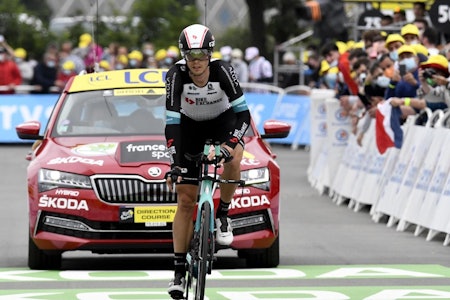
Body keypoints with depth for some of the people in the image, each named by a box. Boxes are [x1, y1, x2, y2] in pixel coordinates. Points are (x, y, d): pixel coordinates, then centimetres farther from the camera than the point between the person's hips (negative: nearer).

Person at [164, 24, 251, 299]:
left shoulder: (223, 71, -29)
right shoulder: (176, 76, -29)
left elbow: (243, 112, -29)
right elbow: (172, 122, -28)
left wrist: (231, 142, -43)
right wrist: (175, 163, -36)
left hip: (223, 120, -1)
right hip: (190, 126, 1)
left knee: (233, 159, -35)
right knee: (186, 200, -4)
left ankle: (223, 215, -8)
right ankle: (180, 271, 1)